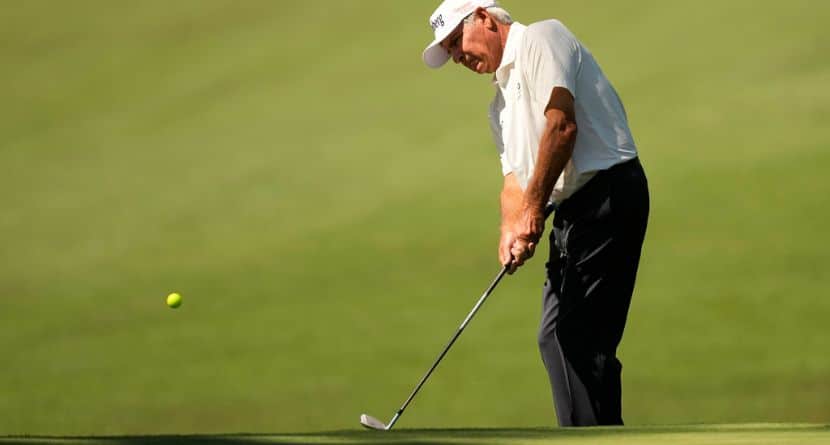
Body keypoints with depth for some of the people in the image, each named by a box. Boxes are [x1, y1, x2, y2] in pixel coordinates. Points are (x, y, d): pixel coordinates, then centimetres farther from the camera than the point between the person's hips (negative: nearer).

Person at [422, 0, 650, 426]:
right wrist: (510, 230, -3)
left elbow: (561, 124, -17)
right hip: (575, 211, 10)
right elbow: (515, 177, 19)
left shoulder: (541, 39, -4)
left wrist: (534, 209, -17)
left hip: (607, 194, -10)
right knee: (557, 338, 10)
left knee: (581, 335, -13)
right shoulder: (501, 103, 25)